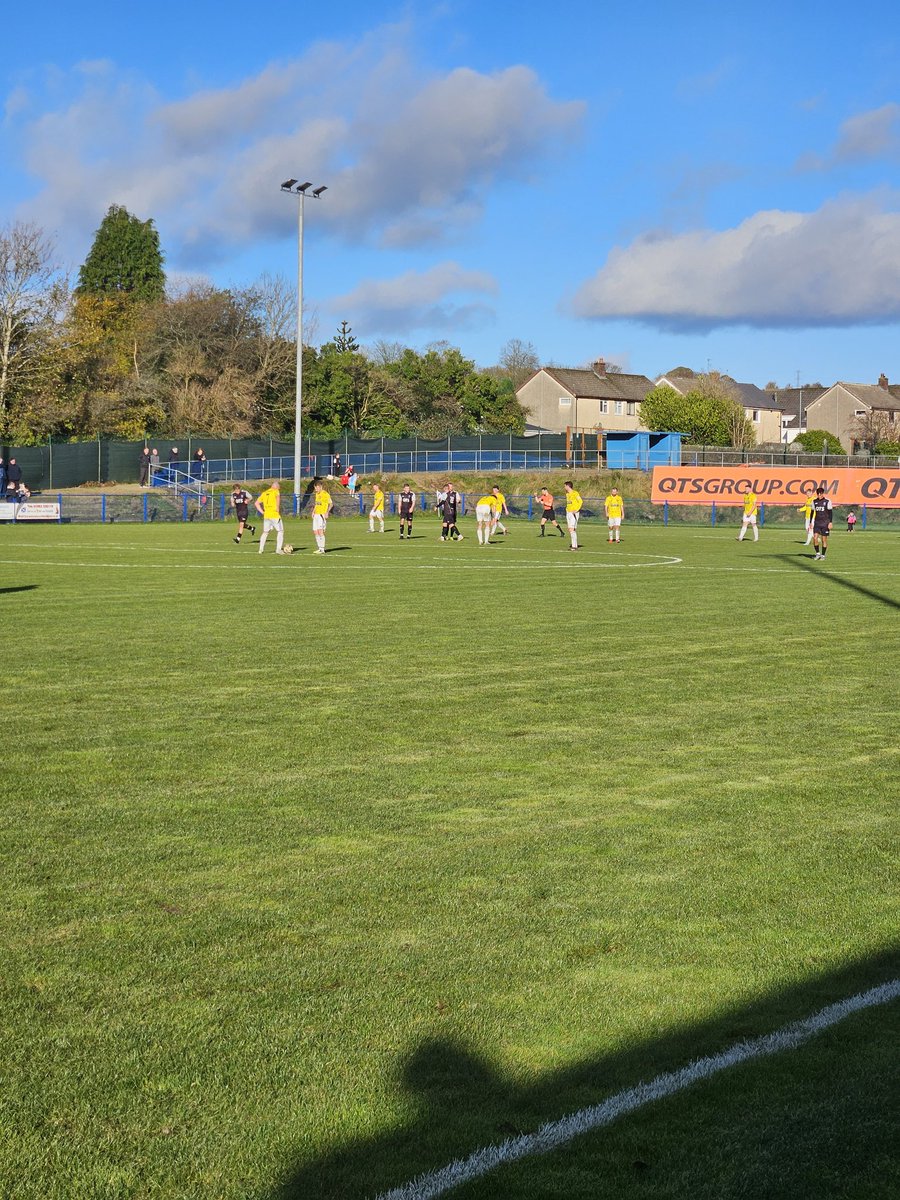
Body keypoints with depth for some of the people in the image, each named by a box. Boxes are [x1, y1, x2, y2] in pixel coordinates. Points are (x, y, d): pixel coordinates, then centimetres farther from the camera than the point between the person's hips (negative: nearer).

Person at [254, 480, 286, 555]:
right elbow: (278, 497, -25)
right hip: (275, 515, -6)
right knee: (280, 531, 5)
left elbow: (256, 503, 15)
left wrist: (262, 512, 11)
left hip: (266, 516, 6)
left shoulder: (264, 493, 16)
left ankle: (261, 549, 12)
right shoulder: (276, 491, -2)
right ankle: (278, 549, -4)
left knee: (265, 532, 17)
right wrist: (278, 508, -17)